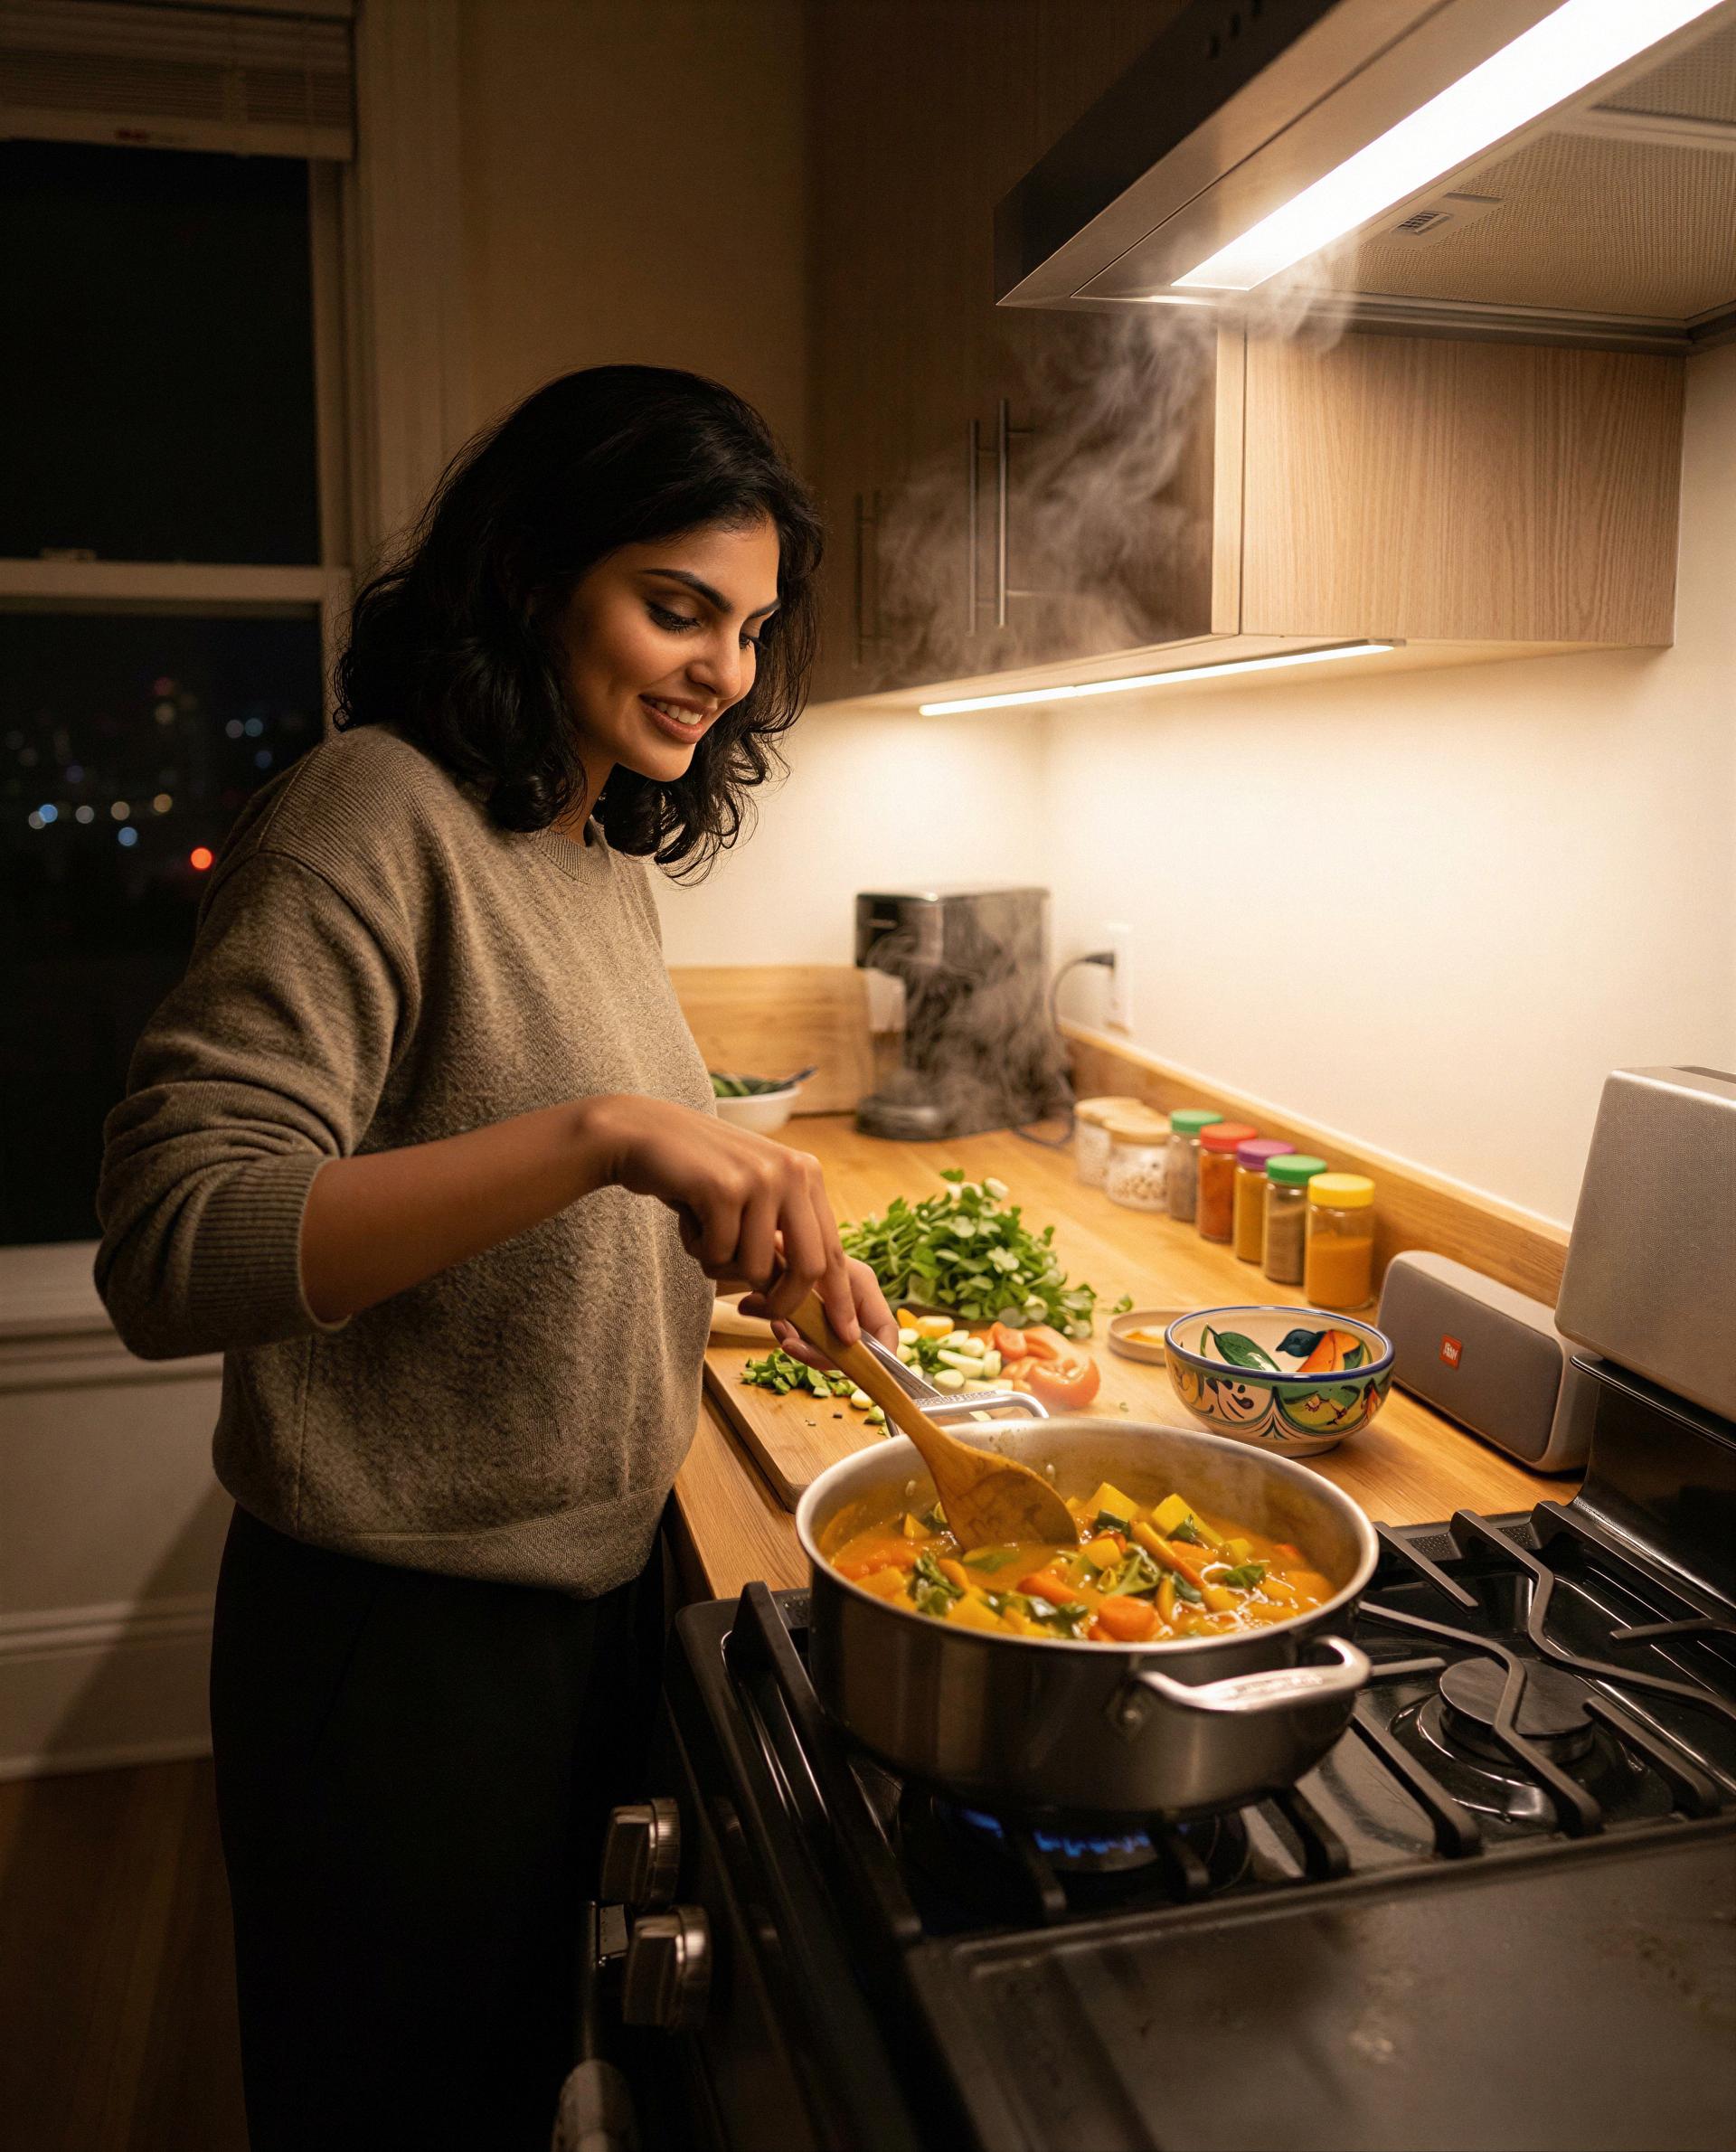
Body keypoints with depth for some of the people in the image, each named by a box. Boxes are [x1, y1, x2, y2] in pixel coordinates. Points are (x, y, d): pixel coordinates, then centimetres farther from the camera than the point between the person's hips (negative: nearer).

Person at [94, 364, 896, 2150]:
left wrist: (768, 1246, 1)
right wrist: (603, 1133, -38)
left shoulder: (607, 850, 6)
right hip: (404, 1634, -7)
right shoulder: (375, 817, -19)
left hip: (591, 1587, 8)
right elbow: (165, 1248, -29)